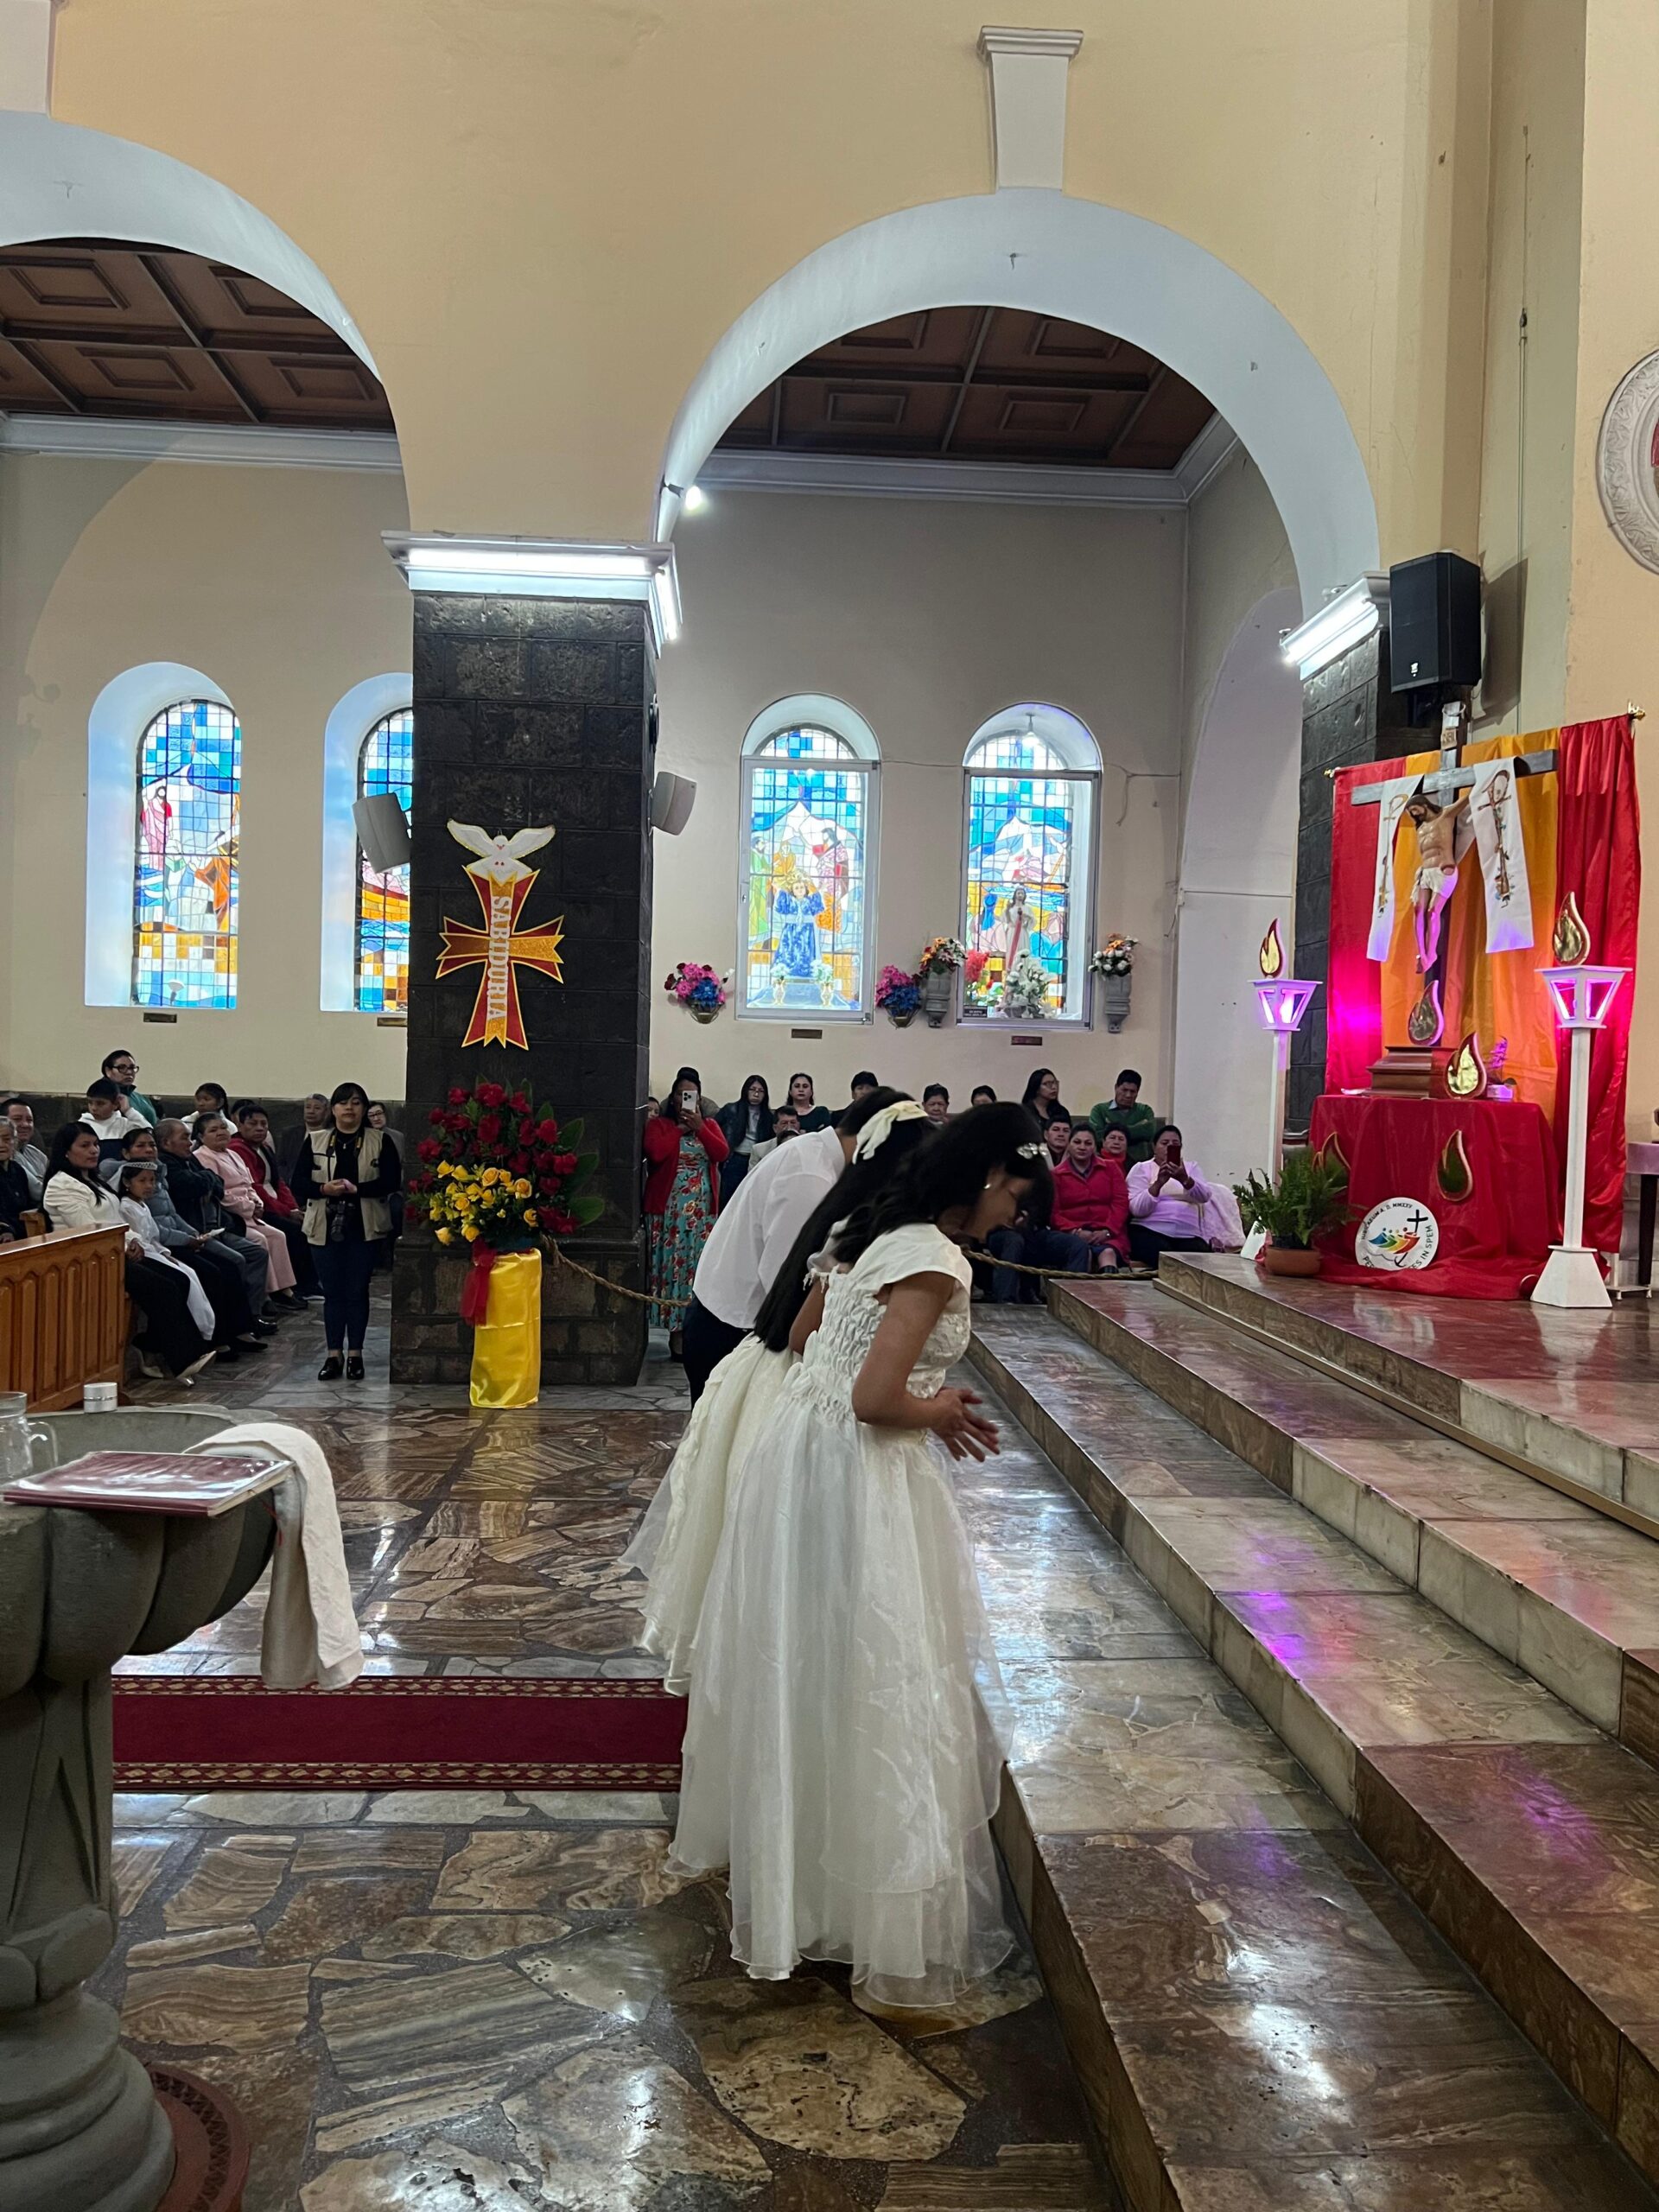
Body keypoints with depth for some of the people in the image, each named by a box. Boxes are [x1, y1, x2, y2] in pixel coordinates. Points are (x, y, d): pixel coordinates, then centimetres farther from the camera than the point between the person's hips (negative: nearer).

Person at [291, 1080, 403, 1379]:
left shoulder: (380, 1141, 2)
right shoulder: (315, 1141, 8)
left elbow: (393, 1180, -7)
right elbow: (298, 1183, 3)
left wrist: (357, 1189, -18)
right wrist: (324, 1189, -16)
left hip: (364, 1227, -1)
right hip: (325, 1227, 1)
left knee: (357, 1291, 3)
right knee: (332, 1292, 5)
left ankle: (355, 1354, 12)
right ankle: (334, 1355, 11)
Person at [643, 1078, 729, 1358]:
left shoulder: (710, 1124, 13)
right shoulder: (658, 1123, 3)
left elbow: (721, 1152, -4)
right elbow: (656, 1152, -16)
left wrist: (700, 1127, -11)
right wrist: (680, 1129, -9)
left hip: (702, 1209, 3)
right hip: (668, 1208, -3)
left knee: (700, 1266, 0)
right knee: (672, 1264, -4)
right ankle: (675, 1328, 1)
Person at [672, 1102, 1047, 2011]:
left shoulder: (871, 1232, 9)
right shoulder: (935, 1261, -19)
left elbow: (803, 1337, 21)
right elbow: (876, 1399, -26)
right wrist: (937, 1413, -5)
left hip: (798, 1453, 10)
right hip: (857, 1482, -10)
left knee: (799, 1667, 23)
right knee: (874, 1692, 0)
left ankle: (778, 1855, 42)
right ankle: (891, 1946, 13)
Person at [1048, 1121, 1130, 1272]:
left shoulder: (1110, 1167, 19)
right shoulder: (1056, 1174, 14)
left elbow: (1121, 1203, 9)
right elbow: (1053, 1212, 5)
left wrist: (1107, 1231, -8)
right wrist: (1076, 1231, -12)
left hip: (1108, 1234, 1)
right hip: (1073, 1234, -1)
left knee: (1108, 1252, -35)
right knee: (1082, 1252, -37)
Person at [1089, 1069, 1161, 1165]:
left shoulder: (1145, 1111, 14)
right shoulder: (1100, 1110, 9)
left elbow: (1149, 1131, -6)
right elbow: (1097, 1136, -7)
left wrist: (1120, 1130, -4)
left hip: (1140, 1163, 1)